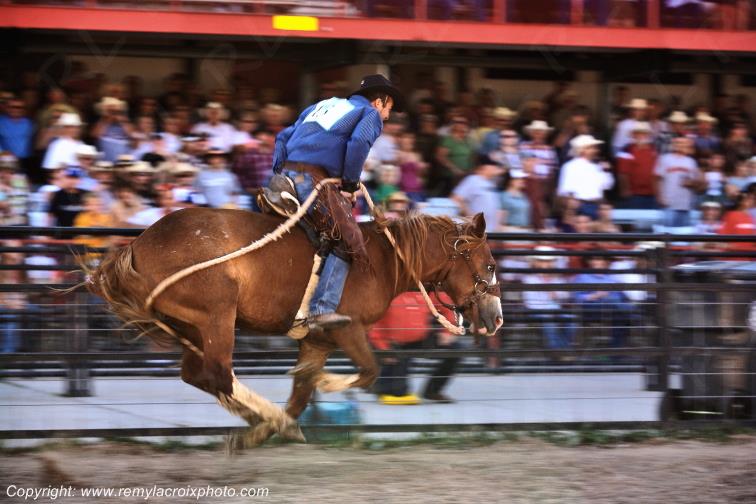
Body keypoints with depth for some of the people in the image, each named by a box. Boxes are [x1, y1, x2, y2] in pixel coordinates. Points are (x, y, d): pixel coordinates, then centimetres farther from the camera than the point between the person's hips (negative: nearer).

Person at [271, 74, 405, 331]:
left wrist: (279, 172, 24)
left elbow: (284, 137, 30)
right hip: (314, 178, -8)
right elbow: (359, 143, -11)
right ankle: (322, 308, -24)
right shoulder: (370, 114, 10)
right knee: (347, 239, -11)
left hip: (286, 173, 8)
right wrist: (351, 184, -3)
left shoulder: (322, 106, 33)